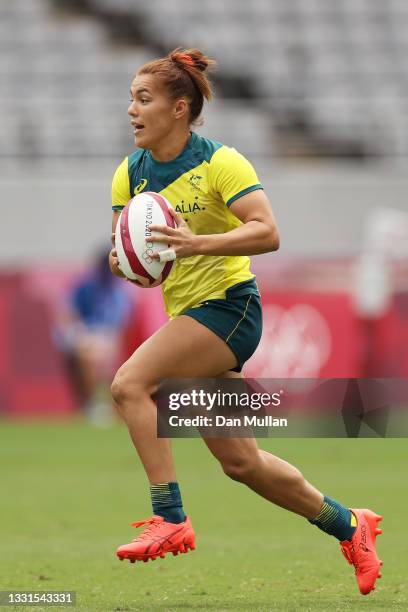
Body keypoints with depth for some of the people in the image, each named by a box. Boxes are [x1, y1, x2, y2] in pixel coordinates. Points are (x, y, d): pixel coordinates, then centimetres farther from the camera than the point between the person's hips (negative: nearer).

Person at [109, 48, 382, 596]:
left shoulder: (220, 163, -13)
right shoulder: (130, 175, 5)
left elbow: (268, 233, -22)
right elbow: (126, 249, 9)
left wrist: (198, 244, -34)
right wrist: (121, 262, -15)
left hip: (228, 305, -7)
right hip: (186, 314, 7)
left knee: (130, 383, -26)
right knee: (240, 462, 10)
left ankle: (170, 520, -22)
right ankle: (348, 526, 27)